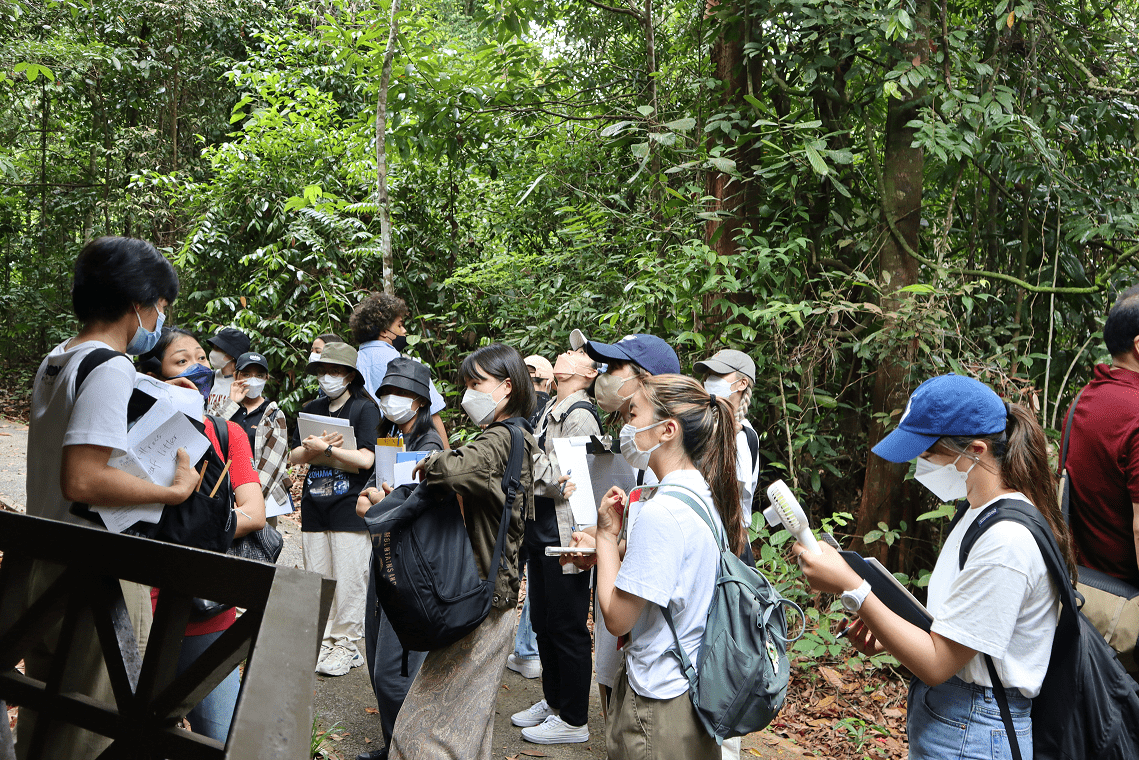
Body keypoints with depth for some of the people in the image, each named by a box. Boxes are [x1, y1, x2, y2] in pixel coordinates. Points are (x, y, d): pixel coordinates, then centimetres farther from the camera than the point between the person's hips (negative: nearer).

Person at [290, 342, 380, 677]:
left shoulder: (365, 409, -2)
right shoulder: (311, 410, 16)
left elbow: (365, 459, -13)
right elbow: (295, 456, 12)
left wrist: (323, 449, -10)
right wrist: (314, 448, -9)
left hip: (349, 507, -5)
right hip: (314, 507, 6)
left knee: (349, 579, -3)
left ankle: (347, 645, 7)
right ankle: (323, 640, 18)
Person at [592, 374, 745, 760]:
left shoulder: (660, 512, -27)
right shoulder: (704, 495, 2)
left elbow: (617, 618, -20)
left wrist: (607, 534, -12)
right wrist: (601, 552, 2)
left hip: (658, 702, -8)